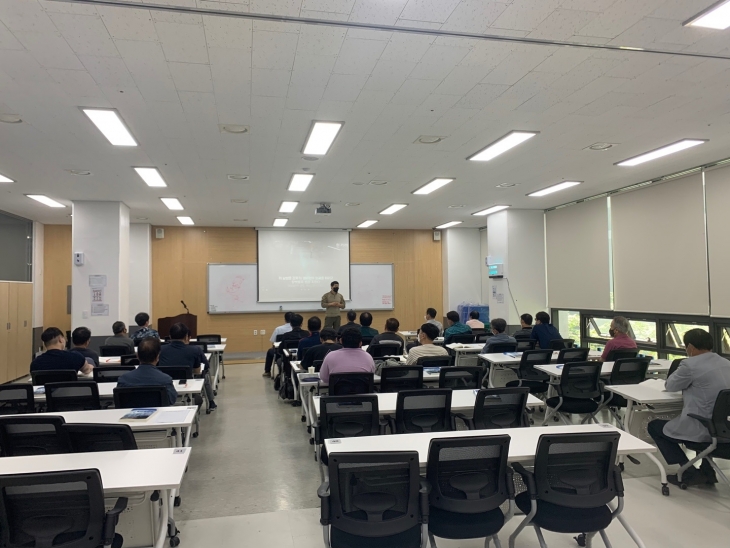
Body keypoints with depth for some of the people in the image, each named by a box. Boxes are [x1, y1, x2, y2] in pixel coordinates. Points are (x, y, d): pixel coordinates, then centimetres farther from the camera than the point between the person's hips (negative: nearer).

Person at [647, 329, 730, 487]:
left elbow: (670, 386, 0)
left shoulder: (690, 364, -16)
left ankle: (688, 473, 11)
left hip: (702, 430, -8)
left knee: (654, 426, 15)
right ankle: (707, 471, 33)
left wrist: (680, 373, 18)